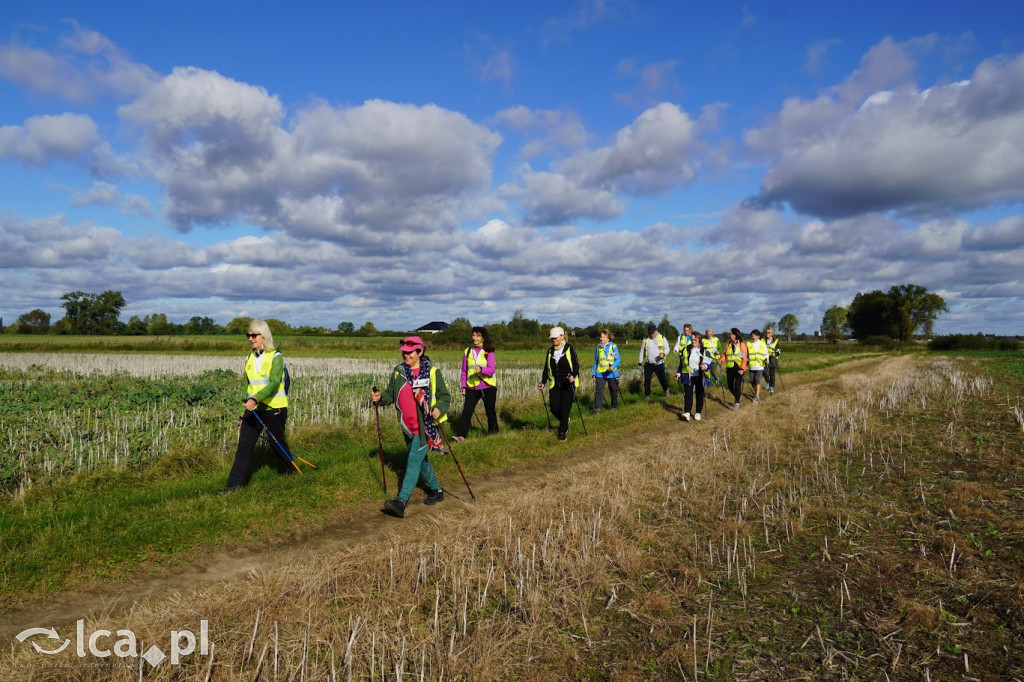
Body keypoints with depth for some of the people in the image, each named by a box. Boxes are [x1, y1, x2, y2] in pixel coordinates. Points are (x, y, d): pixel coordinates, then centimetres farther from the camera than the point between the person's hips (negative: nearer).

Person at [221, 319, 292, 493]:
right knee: (244, 445, -3)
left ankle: (290, 468, 36)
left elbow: (274, 383, -24)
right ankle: (235, 483, 1)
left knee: (278, 445, 11)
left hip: (274, 409, -5)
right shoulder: (249, 358, 9)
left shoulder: (275, 357, -10)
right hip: (253, 408, 5)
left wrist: (256, 399, -37)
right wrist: (249, 402, 18)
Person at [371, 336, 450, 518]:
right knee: (421, 460, 19)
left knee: (413, 462, -12)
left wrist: (439, 409, -22)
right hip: (408, 427, 6)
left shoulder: (432, 372, -7)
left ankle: (401, 502, -14)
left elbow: (445, 396, -3)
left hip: (426, 426, -6)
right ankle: (436, 491, 38)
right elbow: (390, 394, 10)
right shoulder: (398, 372, 6)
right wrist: (380, 397, -11)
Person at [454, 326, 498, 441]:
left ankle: (493, 432, 29)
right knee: (466, 411, -9)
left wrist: (481, 369, -29)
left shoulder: (488, 352, -1)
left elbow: (491, 370, -10)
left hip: (487, 386, -2)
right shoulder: (467, 352, 8)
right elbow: (464, 371, 13)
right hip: (472, 387, 2)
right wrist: (463, 386, 8)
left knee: (490, 411, 11)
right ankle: (461, 435, -10)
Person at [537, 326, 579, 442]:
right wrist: (543, 382, 6)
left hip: (568, 384, -4)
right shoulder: (550, 351, 10)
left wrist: (573, 376, -27)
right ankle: (564, 421, 30)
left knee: (565, 408, -9)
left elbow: (576, 365, -7)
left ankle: (563, 431, 6)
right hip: (554, 384, 4)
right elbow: (546, 368, 16)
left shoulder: (570, 349, -4)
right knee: (554, 408, -2)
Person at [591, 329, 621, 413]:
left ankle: (614, 406, 29)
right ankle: (597, 408, -14)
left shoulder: (613, 347, -2)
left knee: (614, 390, 11)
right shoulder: (598, 348, 8)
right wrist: (594, 373, 12)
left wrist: (613, 366, -26)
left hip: (611, 373, -2)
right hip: (600, 373, 2)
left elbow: (618, 360, -6)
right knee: (598, 391, -11)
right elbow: (596, 362, 15)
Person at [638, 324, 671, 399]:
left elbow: (667, 348, 3)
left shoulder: (662, 338, 3)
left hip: (659, 364, -1)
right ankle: (647, 395, 12)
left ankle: (666, 391, 33)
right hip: (648, 364, 1)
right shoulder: (646, 340, 7)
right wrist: (640, 362, 10)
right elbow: (642, 351, 14)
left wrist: (663, 354, -19)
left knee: (663, 379, 6)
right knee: (647, 380, 0)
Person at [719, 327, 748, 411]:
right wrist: (721, 360, -11)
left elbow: (744, 357, -9)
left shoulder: (742, 344, -4)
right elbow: (724, 354, 11)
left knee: (737, 385, -9)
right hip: (730, 369, 5)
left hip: (739, 368, -5)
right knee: (730, 386, 8)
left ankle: (737, 403, 2)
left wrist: (742, 368, -19)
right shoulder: (728, 345, 11)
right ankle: (737, 397, 34)